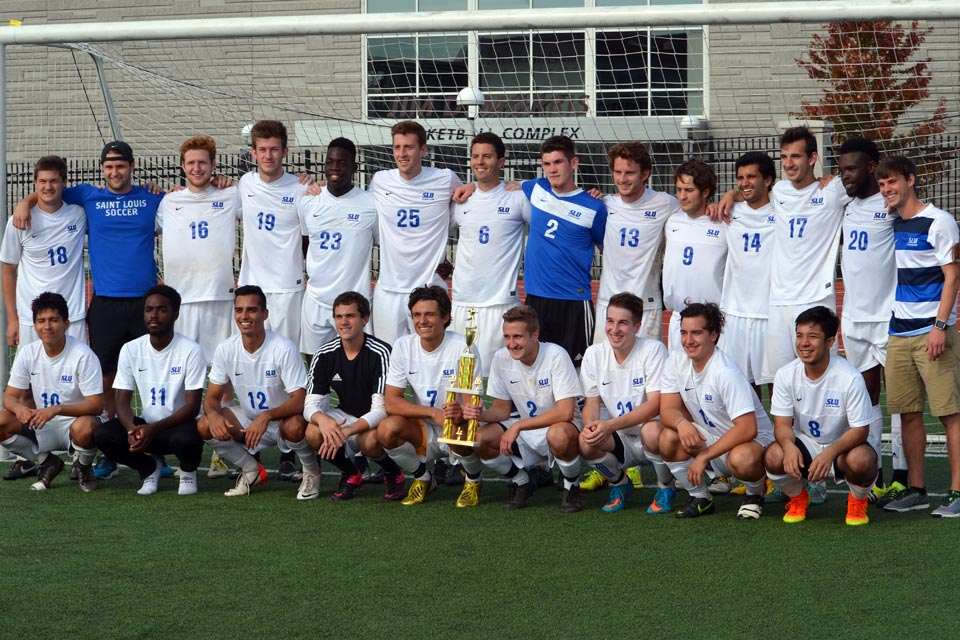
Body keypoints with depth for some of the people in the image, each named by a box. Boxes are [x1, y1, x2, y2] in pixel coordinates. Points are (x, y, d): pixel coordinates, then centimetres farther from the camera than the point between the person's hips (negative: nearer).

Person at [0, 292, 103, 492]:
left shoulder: (83, 355, -18)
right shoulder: (28, 353, -4)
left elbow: (96, 405, -22)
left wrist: (56, 410, -37)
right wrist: (19, 407, -27)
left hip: (76, 421, -4)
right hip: (42, 426, 4)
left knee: (84, 427, -39)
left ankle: (84, 467, -2)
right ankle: (47, 463, 4)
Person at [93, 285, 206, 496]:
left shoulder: (191, 351, -12)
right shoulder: (131, 350, -1)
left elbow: (192, 407, -15)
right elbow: (123, 402, -2)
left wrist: (153, 429, -29)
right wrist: (133, 429, -25)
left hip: (179, 424, -3)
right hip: (146, 426, 4)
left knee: (185, 438, -39)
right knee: (102, 435, -23)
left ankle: (188, 470, 1)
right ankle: (149, 468, 6)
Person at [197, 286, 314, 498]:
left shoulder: (283, 349, -24)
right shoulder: (226, 349, -10)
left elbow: (299, 401, -27)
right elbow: (212, 397, -4)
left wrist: (266, 417, -44)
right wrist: (213, 414, -30)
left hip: (283, 418, -5)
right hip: (249, 419, 5)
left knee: (295, 427, -39)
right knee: (205, 426, -19)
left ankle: (311, 471, -4)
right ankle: (251, 470, 6)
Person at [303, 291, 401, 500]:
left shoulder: (381, 353, -21)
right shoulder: (324, 355, -7)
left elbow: (381, 409, -25)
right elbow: (311, 405, -11)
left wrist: (346, 431, -39)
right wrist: (323, 420, -37)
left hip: (376, 422, -4)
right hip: (345, 416, 4)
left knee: (369, 440, -38)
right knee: (314, 433, -27)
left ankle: (393, 474, -1)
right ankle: (350, 475, 3)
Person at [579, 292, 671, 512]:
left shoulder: (653, 350, -15)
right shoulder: (594, 354, -1)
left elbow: (655, 405, -21)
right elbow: (592, 401, 4)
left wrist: (610, 425, -31)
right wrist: (590, 425, -21)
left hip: (654, 430, -4)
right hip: (621, 440, 4)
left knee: (651, 432, -38)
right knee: (586, 443, -26)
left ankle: (665, 487, -5)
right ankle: (619, 484, 7)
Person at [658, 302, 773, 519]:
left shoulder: (726, 373, -26)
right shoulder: (676, 361, -5)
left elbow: (747, 428, -30)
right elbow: (668, 410, -6)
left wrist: (704, 457, -29)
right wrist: (682, 423, -31)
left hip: (754, 440, -6)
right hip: (711, 438, 6)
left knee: (741, 459, -40)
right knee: (669, 438, -22)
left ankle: (755, 495, -2)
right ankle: (700, 498, 1)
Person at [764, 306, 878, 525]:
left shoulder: (850, 378, -22)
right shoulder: (786, 375, -11)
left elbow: (860, 430, -19)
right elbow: (783, 423, -7)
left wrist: (829, 453, -38)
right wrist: (789, 445, -33)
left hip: (842, 448, -2)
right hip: (804, 445, 2)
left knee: (861, 460, -37)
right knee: (774, 457, -30)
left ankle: (857, 501, 2)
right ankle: (797, 497, 6)